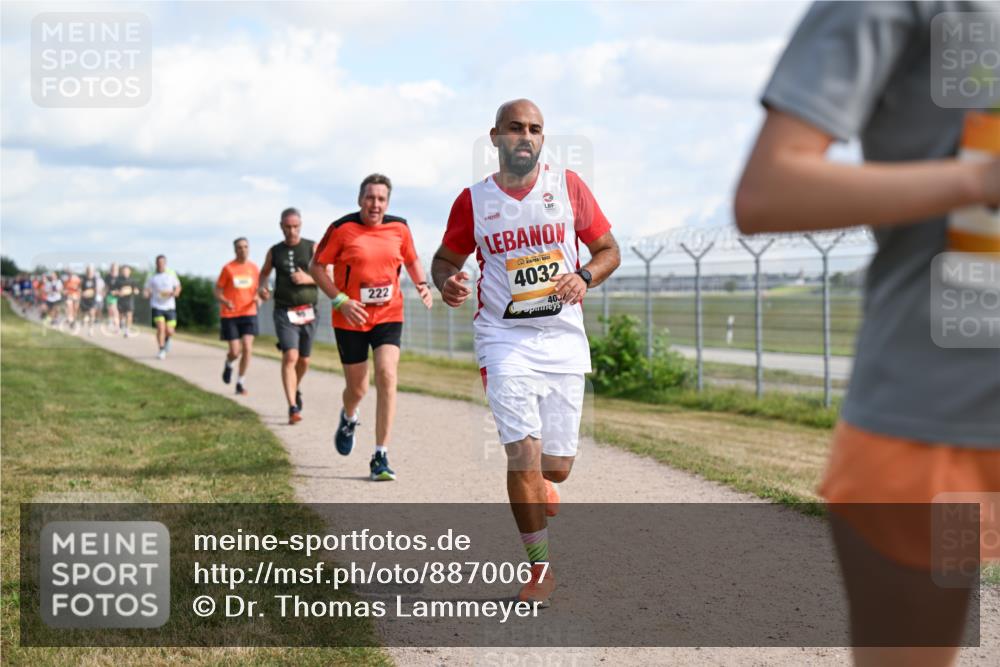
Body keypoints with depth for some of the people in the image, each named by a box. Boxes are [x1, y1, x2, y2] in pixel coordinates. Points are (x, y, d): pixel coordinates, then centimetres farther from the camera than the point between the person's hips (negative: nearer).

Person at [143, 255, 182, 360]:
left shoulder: (171, 274, 4)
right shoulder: (151, 277, 4)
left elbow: (178, 287, 10)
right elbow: (146, 290, 10)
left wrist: (173, 293, -11)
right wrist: (146, 293, -14)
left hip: (170, 307, 1)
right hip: (157, 307, -1)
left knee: (169, 331, 0)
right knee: (161, 327, -17)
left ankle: (167, 339, 36)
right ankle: (161, 350, -4)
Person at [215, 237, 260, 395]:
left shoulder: (254, 268, 5)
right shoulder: (228, 268, -4)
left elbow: (259, 290, 15)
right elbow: (217, 291, 0)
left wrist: (258, 298, -8)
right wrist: (225, 302, -20)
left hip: (248, 313, 2)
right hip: (229, 315, -2)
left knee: (247, 348, -12)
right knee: (235, 351, -5)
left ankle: (241, 383, 1)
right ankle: (228, 364, 33)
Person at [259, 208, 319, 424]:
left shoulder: (312, 248, 2)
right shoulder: (275, 251, 6)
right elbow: (264, 273, 22)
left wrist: (308, 279, -17)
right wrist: (261, 287, 0)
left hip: (307, 312, 1)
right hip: (284, 312, -1)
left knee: (304, 360, 13)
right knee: (290, 357, -17)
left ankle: (296, 388, 44)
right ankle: (293, 408, -19)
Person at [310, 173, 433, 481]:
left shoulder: (399, 228, 1)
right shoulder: (342, 228, -8)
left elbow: (412, 260, 19)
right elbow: (317, 267, -4)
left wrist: (422, 284, -1)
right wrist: (341, 301, -15)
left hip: (388, 315, 1)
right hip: (351, 318, -1)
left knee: (387, 377, -17)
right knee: (357, 388, 7)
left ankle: (381, 456, -11)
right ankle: (348, 418, 47)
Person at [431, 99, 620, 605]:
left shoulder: (567, 186, 2)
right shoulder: (473, 200, 1)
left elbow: (608, 250, 8)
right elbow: (446, 259, 15)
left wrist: (584, 276, -13)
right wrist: (447, 283, -9)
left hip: (563, 340, 2)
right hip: (505, 339, -1)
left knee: (556, 467, 4)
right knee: (523, 454, -14)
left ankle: (536, 489, 44)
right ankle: (540, 569, 2)